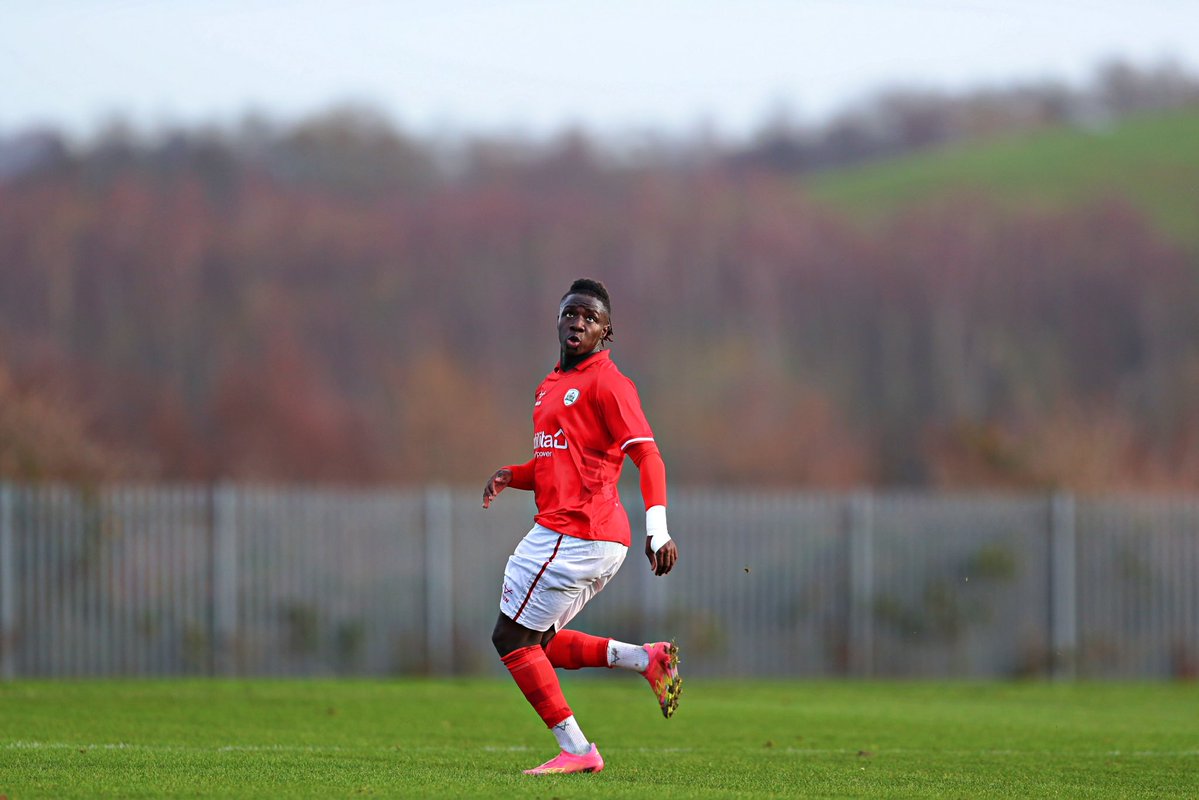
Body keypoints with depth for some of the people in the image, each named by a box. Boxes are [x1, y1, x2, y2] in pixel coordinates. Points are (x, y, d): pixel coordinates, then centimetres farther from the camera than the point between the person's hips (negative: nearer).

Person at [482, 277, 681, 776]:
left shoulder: (607, 384, -10)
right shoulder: (551, 387, 19)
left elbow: (647, 455, -18)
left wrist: (658, 529, -29)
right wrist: (511, 477, 8)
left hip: (572, 535, -10)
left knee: (511, 638, -5)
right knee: (535, 643, 14)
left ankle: (575, 750, -3)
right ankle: (646, 659, 9)